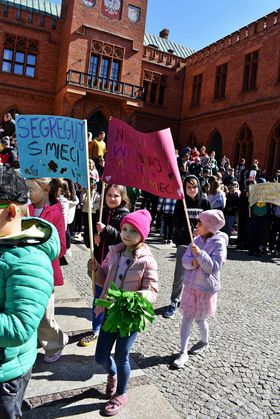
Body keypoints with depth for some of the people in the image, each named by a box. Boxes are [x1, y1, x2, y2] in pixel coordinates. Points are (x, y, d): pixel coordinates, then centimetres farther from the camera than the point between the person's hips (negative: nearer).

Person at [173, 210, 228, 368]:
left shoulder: (219, 243, -16)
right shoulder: (197, 240, 0)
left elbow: (214, 267, -22)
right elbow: (185, 260, 0)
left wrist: (200, 254, -30)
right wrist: (192, 262, -21)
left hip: (206, 288, -5)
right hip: (191, 285, 5)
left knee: (199, 319, 13)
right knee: (186, 319, 6)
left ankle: (204, 342, 43)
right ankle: (183, 352, 18)